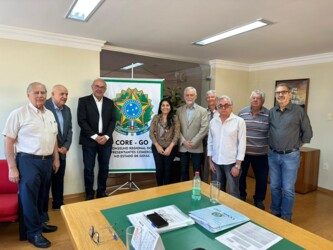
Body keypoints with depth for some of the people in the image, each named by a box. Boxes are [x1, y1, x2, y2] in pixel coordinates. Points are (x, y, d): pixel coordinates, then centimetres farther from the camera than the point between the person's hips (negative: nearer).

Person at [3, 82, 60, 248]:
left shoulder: (50, 114, 10)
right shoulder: (18, 114, -9)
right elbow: (8, 141, -10)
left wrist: (56, 158, 14)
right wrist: (12, 168, -13)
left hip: (47, 161, 6)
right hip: (28, 161, -6)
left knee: (42, 196, 17)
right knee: (29, 197, 3)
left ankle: (40, 222, 35)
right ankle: (34, 232, 18)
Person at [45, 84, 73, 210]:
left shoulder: (67, 109, 10)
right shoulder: (44, 106, -13)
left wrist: (66, 146, -2)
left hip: (61, 151, 6)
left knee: (59, 178, 16)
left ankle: (58, 204, 31)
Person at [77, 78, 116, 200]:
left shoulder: (110, 102, 10)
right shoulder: (83, 101, -1)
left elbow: (113, 121, 5)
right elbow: (81, 121, -8)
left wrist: (106, 136, -9)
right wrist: (95, 136, -14)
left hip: (106, 140, 3)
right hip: (89, 141, -3)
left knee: (104, 168, 9)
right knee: (89, 169, 5)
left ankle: (101, 192, 25)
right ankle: (89, 195, 20)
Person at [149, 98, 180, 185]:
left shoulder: (174, 118, -1)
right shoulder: (156, 117, 3)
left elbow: (177, 133, -5)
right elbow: (151, 133, 0)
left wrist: (170, 147, -12)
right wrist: (157, 146, -9)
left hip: (170, 147, -1)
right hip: (157, 147, 1)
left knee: (167, 169, 6)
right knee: (159, 168, 4)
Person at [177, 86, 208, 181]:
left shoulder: (202, 111, -1)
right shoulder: (179, 110, 5)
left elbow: (204, 128, -8)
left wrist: (193, 142, -13)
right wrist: (183, 141, -10)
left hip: (196, 147, -2)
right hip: (183, 146, 2)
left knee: (197, 171, 6)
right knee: (183, 171, 12)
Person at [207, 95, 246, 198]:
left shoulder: (239, 121, -8)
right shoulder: (213, 122, 4)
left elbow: (242, 144, -9)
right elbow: (210, 142, 9)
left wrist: (237, 165, -11)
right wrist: (210, 161, 7)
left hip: (232, 162, -4)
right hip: (216, 162, 4)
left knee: (233, 192, 7)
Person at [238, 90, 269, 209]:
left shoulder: (268, 114, -4)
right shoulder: (242, 112, 1)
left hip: (261, 153, -1)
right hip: (242, 151, 1)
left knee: (262, 178, 9)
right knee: (240, 176, 13)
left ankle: (259, 200, 31)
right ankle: (241, 197, 35)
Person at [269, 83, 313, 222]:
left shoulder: (299, 111, -5)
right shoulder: (271, 112, 4)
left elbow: (307, 133, 1)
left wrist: (296, 145, 3)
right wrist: (270, 145, 7)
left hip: (290, 156, -3)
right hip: (273, 155, 4)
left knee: (288, 189, 4)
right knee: (274, 187, 14)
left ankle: (286, 217, 22)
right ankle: (275, 212, 31)